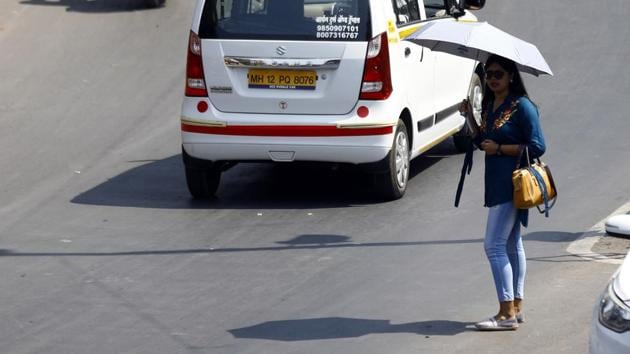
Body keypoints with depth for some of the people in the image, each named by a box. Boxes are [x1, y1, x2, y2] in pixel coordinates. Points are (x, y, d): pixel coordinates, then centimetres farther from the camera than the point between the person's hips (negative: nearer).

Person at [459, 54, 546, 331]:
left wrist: (500, 149, -16)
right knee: (512, 244, 14)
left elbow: (537, 147, -14)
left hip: (513, 181, -9)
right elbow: (482, 140, 20)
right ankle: (516, 308, 20)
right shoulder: (490, 105, 13)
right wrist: (468, 116, 6)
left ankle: (507, 314, -10)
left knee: (494, 244, -12)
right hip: (497, 182, 9)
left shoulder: (522, 106, -13)